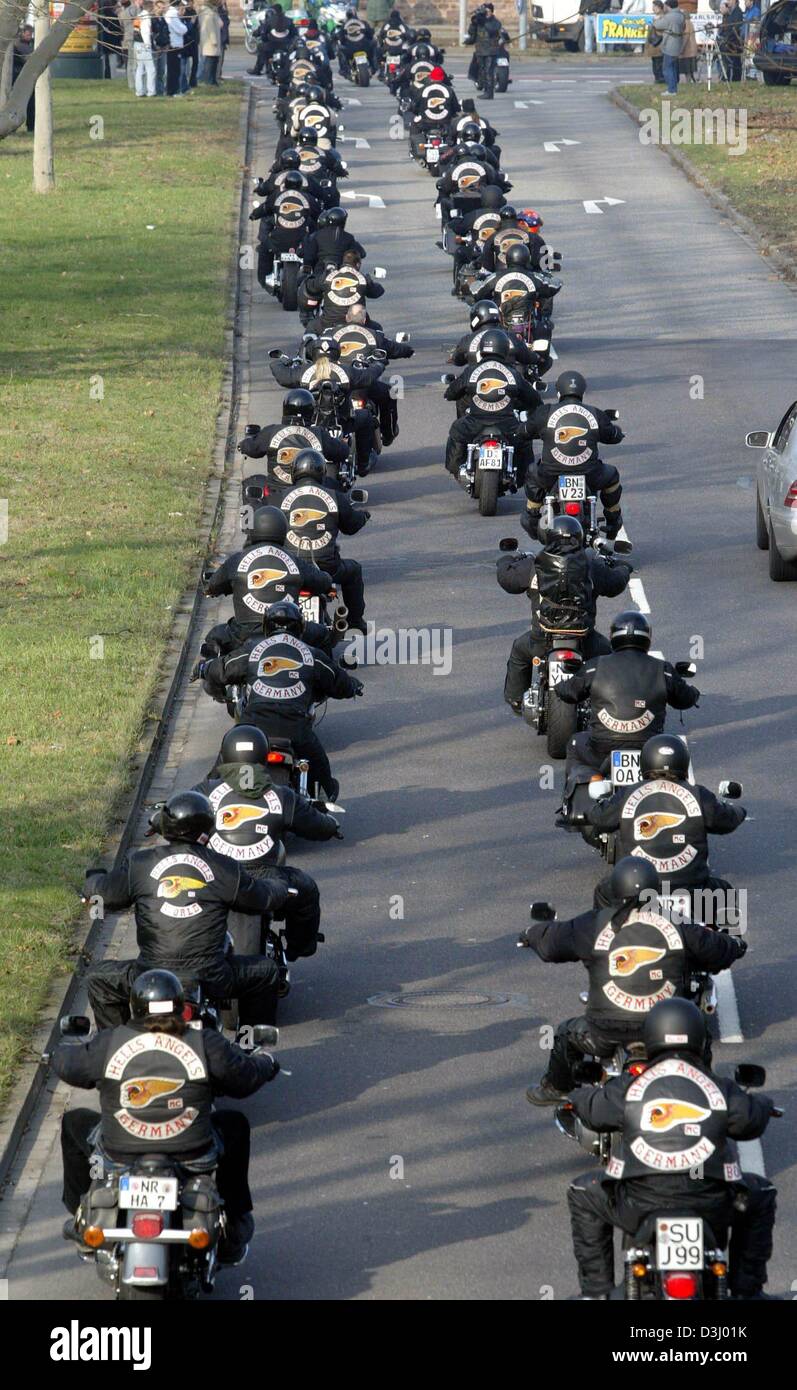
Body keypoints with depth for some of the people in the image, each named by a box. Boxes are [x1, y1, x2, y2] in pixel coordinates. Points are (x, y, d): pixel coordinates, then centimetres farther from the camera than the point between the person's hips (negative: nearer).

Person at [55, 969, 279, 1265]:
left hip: (118, 1154, 0)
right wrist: (264, 1063, 30)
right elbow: (244, 1078, 5)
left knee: (74, 1122, 30)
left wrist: (64, 1049, 36)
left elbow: (66, 1065, 10)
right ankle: (234, 1226, 37)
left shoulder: (108, 1044, -8)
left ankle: (82, 1215, 38)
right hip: (192, 1157, 0)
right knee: (235, 1124, 31)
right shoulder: (205, 1044, -9)